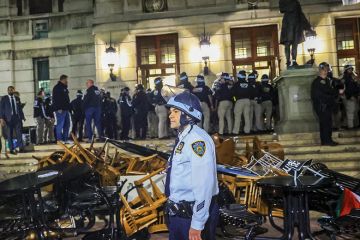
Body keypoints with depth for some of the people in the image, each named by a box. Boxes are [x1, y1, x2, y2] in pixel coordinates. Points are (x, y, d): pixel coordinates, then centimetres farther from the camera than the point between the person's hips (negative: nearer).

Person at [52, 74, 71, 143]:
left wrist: (69, 107, 18)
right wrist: (59, 108, -22)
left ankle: (65, 139, 14)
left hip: (66, 109, 10)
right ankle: (59, 139, -5)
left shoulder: (64, 88, 22)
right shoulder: (57, 88, -6)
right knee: (60, 125, -8)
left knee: (67, 125, 9)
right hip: (60, 110, -9)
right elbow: (56, 99, -15)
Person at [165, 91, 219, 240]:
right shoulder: (182, 138, 11)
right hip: (177, 214, 9)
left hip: (192, 215, -9)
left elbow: (204, 184, -24)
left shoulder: (197, 139, -19)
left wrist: (197, 224, -23)